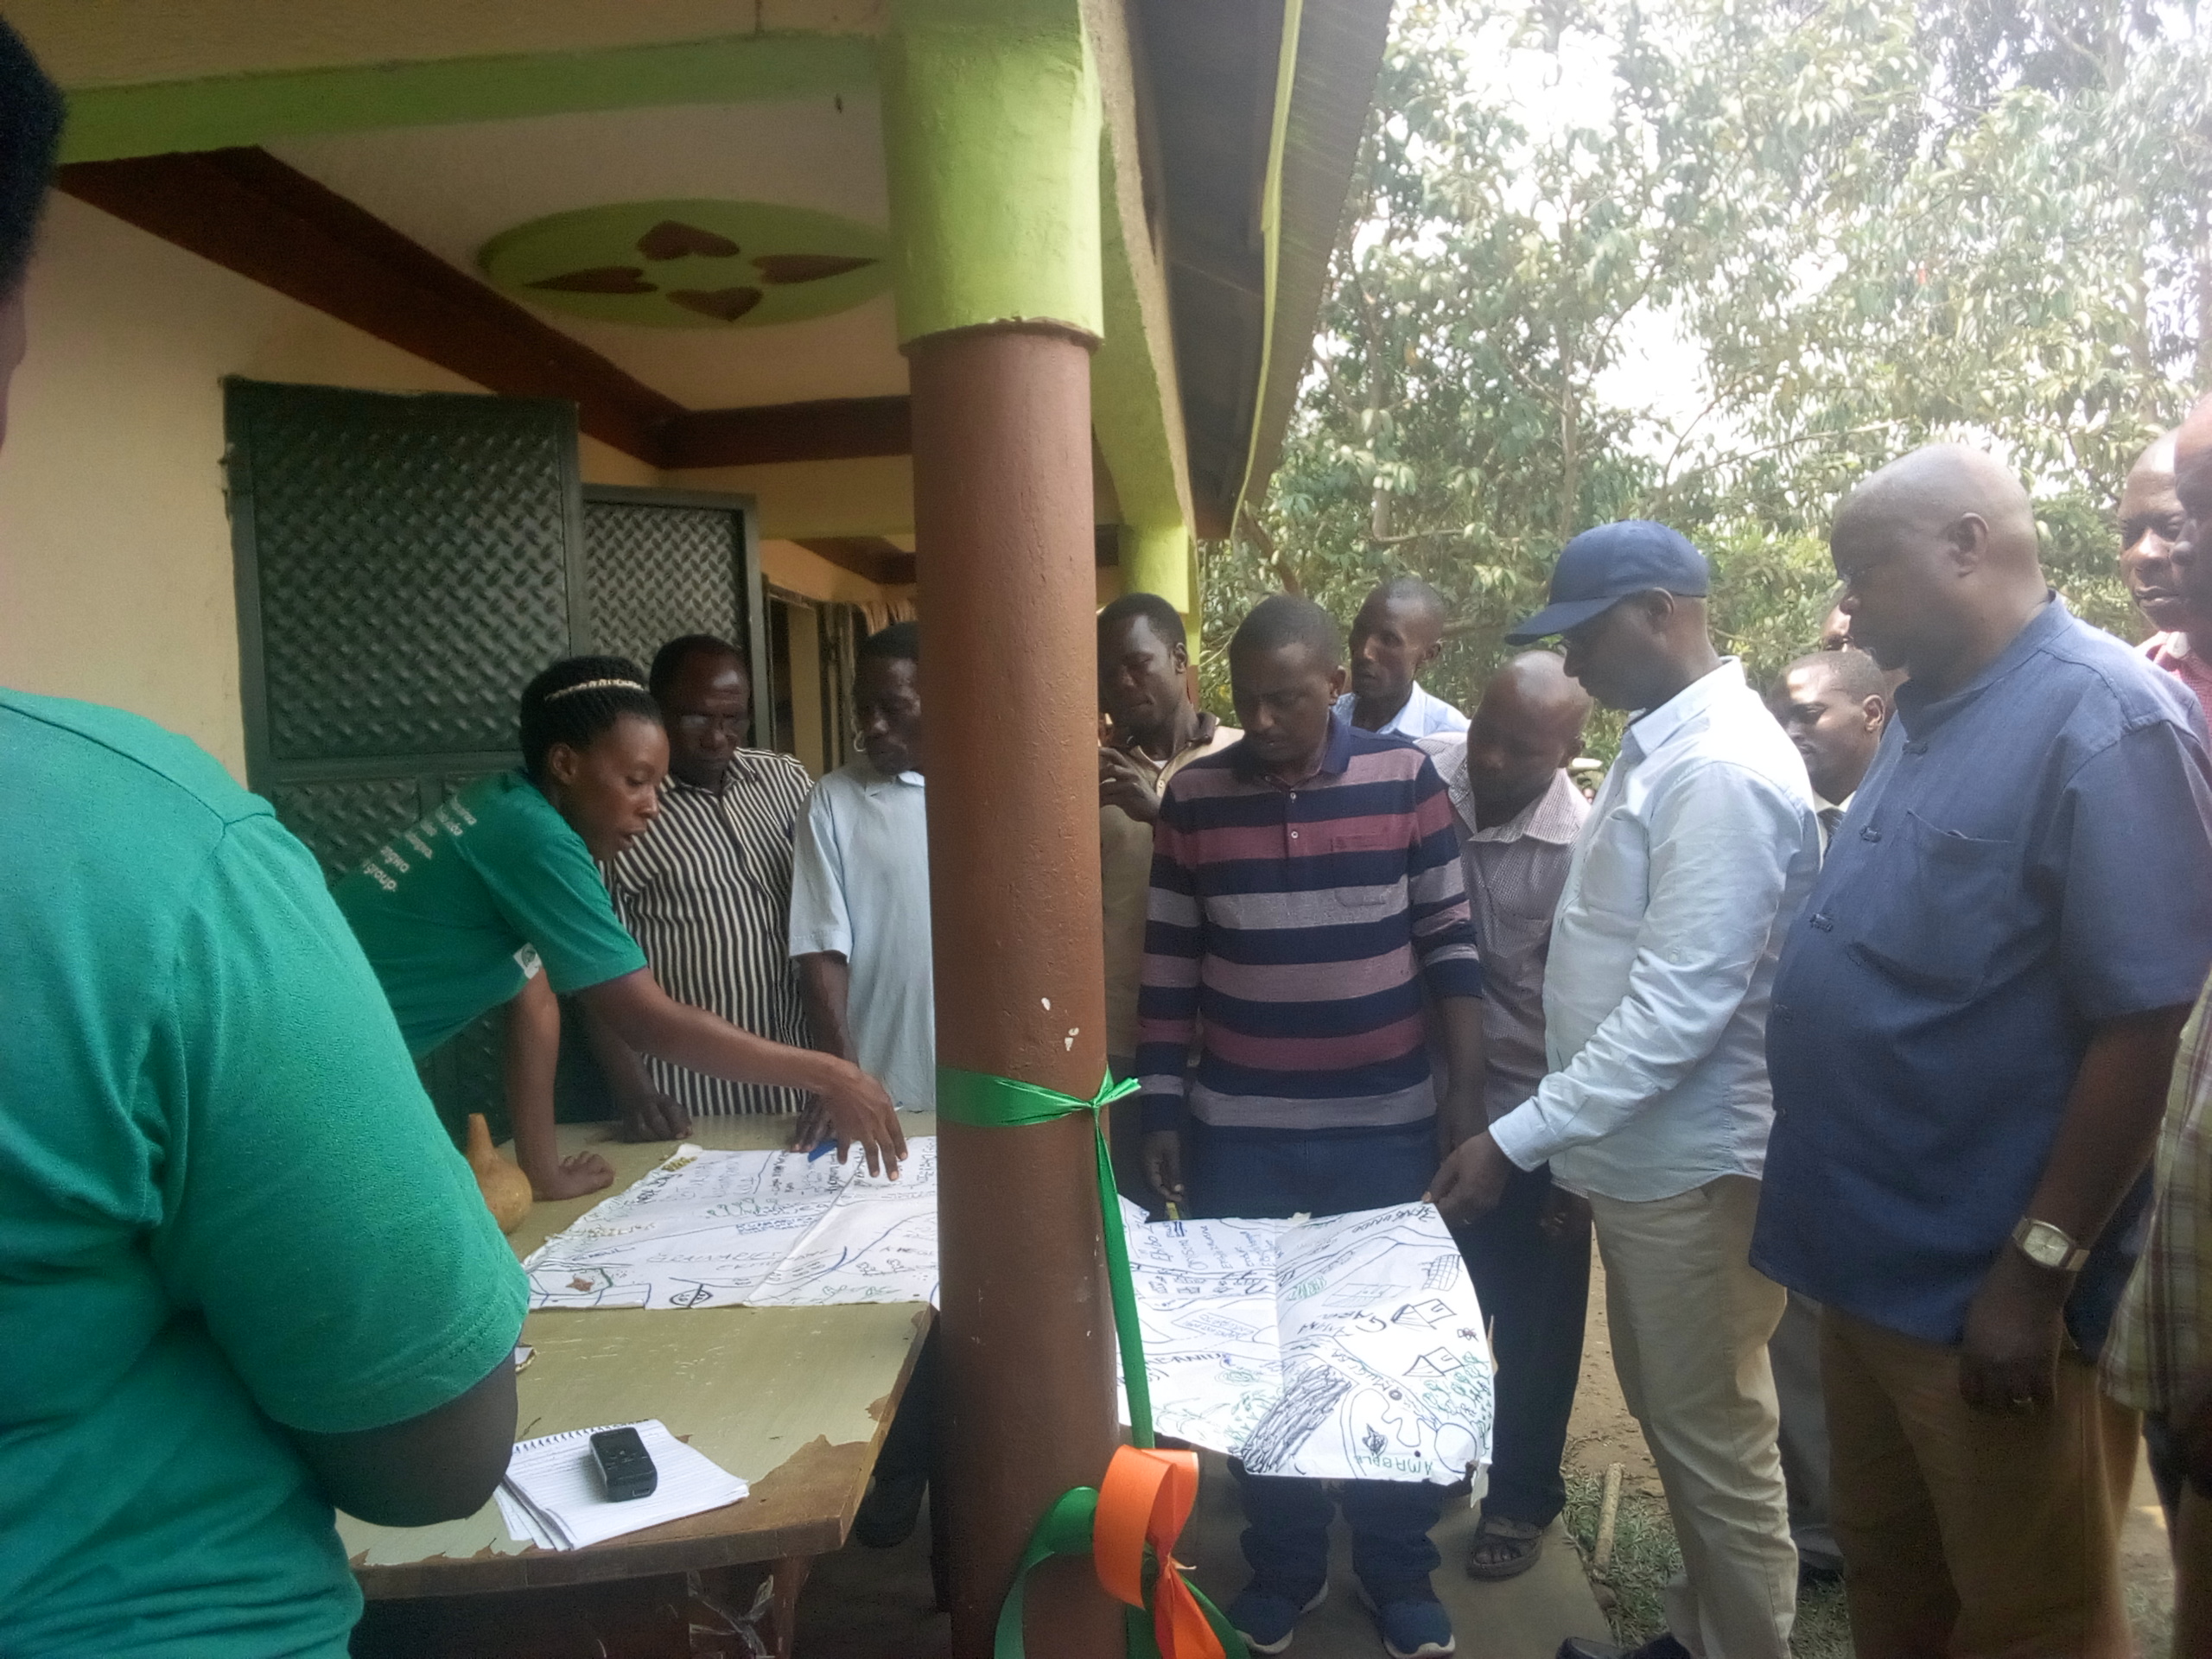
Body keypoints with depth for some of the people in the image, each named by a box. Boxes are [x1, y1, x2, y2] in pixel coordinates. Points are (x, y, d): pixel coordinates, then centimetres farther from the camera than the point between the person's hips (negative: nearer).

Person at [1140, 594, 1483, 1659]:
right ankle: (1283, 1564, 31)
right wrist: (1160, 1109, 2)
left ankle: (1399, 1568, 30)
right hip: (1237, 1131, 1)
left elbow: (1450, 942, -1)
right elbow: (1168, 967, 2)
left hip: (1386, 1124, -1)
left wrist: (1467, 1085, -5)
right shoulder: (1192, 797, -2)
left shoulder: (1406, 781, -5)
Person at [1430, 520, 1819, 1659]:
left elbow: (1680, 1010, -27)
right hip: (1644, 1153, 10)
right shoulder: (1664, 745, 9)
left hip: (1695, 1166, -10)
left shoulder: (1720, 768, -22)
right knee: (1672, 1421, 22)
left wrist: (1516, 1140, -24)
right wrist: (1564, 1140, 15)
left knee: (1714, 1440, 8)